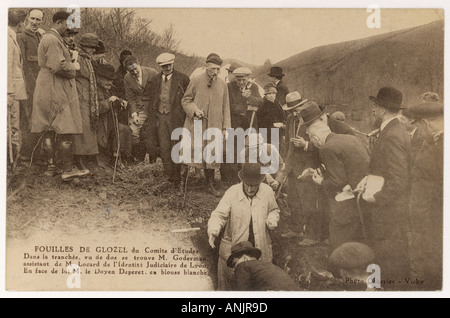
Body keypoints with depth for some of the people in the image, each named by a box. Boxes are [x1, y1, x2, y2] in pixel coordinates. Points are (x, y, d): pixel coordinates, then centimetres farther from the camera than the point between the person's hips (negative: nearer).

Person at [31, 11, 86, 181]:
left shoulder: (47, 38, 20)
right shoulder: (53, 40, -15)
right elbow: (58, 66, -24)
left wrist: (70, 63, 9)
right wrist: (73, 67, -7)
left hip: (46, 90, 11)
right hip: (56, 90, -11)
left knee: (49, 131, 11)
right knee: (65, 130, -7)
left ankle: (50, 167, 16)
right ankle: (68, 170, -4)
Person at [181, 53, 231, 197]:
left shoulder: (223, 85, 6)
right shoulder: (196, 81, -4)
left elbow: (225, 107, 12)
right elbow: (185, 100, 3)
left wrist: (226, 127, 8)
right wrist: (194, 109, -17)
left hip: (214, 127, 3)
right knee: (191, 152, -3)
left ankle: (210, 185, 17)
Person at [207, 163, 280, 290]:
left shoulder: (267, 191, -6)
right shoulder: (232, 192, -13)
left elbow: (274, 210, 13)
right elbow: (219, 215, -11)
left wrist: (273, 219, -9)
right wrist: (213, 231, -30)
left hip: (261, 247, 2)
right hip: (234, 245, -2)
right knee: (227, 283, 11)